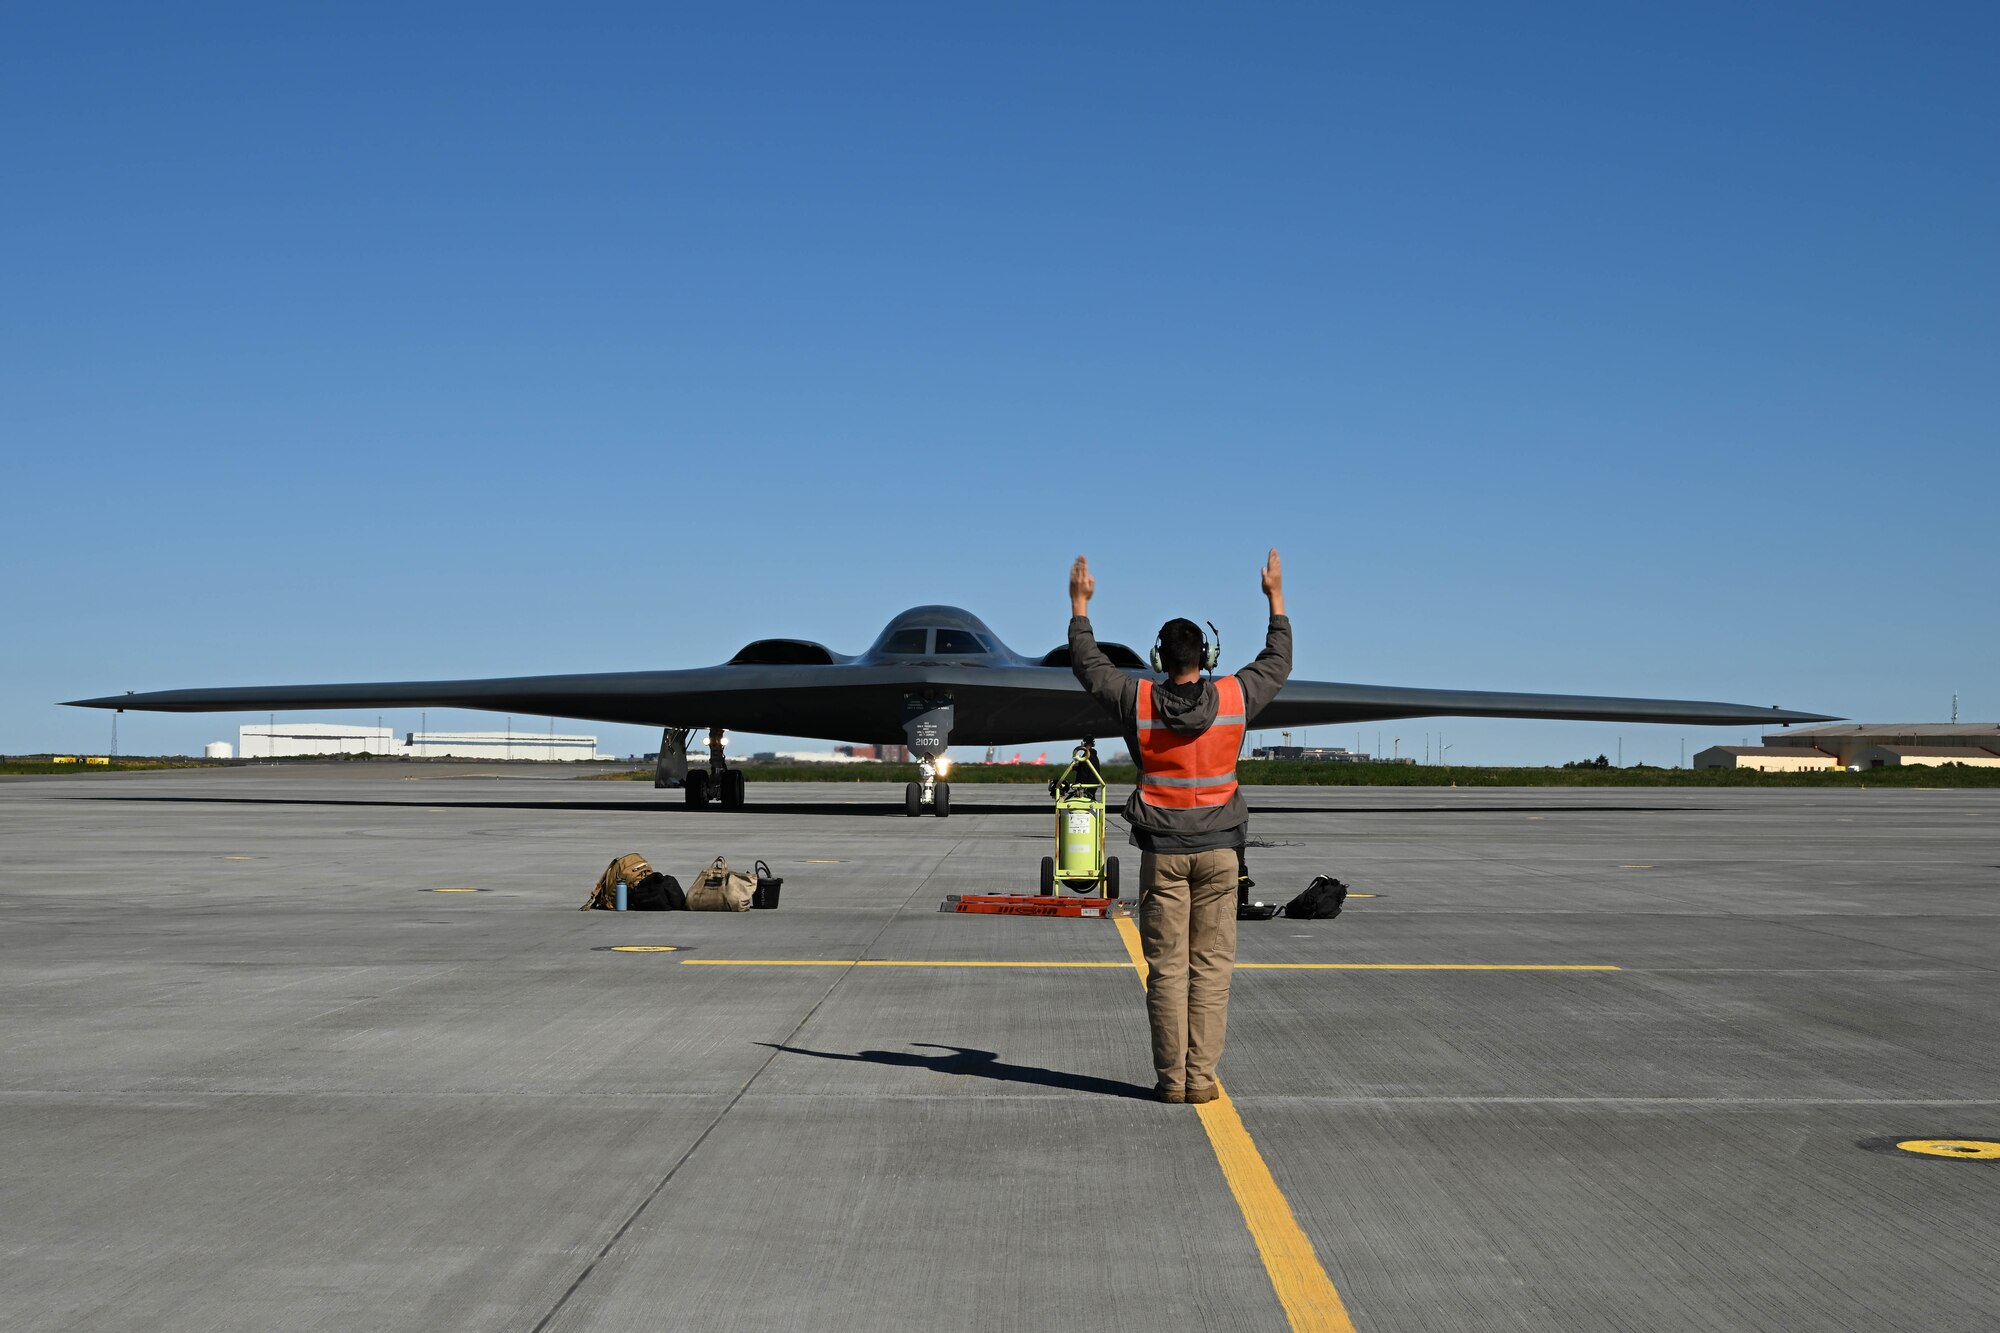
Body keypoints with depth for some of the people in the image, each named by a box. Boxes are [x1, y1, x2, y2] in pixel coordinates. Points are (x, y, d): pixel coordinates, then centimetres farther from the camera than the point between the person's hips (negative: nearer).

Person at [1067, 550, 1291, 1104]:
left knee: (1166, 968, 3)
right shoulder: (1234, 697, -4)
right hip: (1218, 849, 0)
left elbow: (1088, 665, 10)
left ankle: (1171, 1078, 3)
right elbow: (1277, 663, 16)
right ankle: (1201, 1077, 2)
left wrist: (1080, 606, 22)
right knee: (1210, 967, 3)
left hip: (1161, 850, 0)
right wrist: (1276, 601, 27)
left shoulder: (1138, 701, -6)